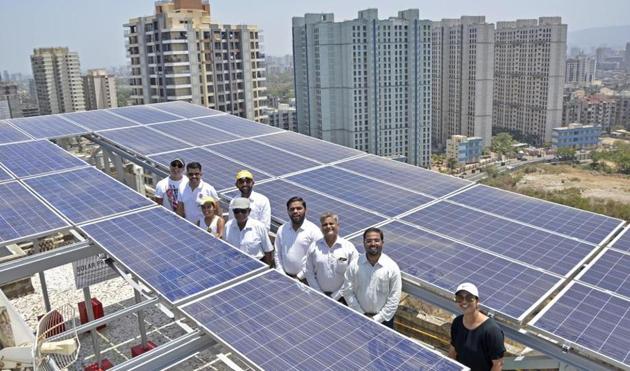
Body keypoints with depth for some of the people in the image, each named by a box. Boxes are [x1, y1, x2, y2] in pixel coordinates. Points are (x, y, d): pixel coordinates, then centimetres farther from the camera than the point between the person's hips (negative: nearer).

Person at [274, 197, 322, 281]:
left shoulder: (314, 231, -10)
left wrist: (300, 276, -13)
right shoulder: (282, 229, 4)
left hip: (305, 279, -3)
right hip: (285, 276, 4)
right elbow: (277, 254, 8)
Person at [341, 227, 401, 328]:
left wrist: (378, 319, -13)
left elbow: (394, 298, -12)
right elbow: (347, 291, -6)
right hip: (359, 317, 1)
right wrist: (361, 314, -9)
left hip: (383, 318, -1)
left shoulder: (392, 267, -16)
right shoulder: (354, 265, -12)